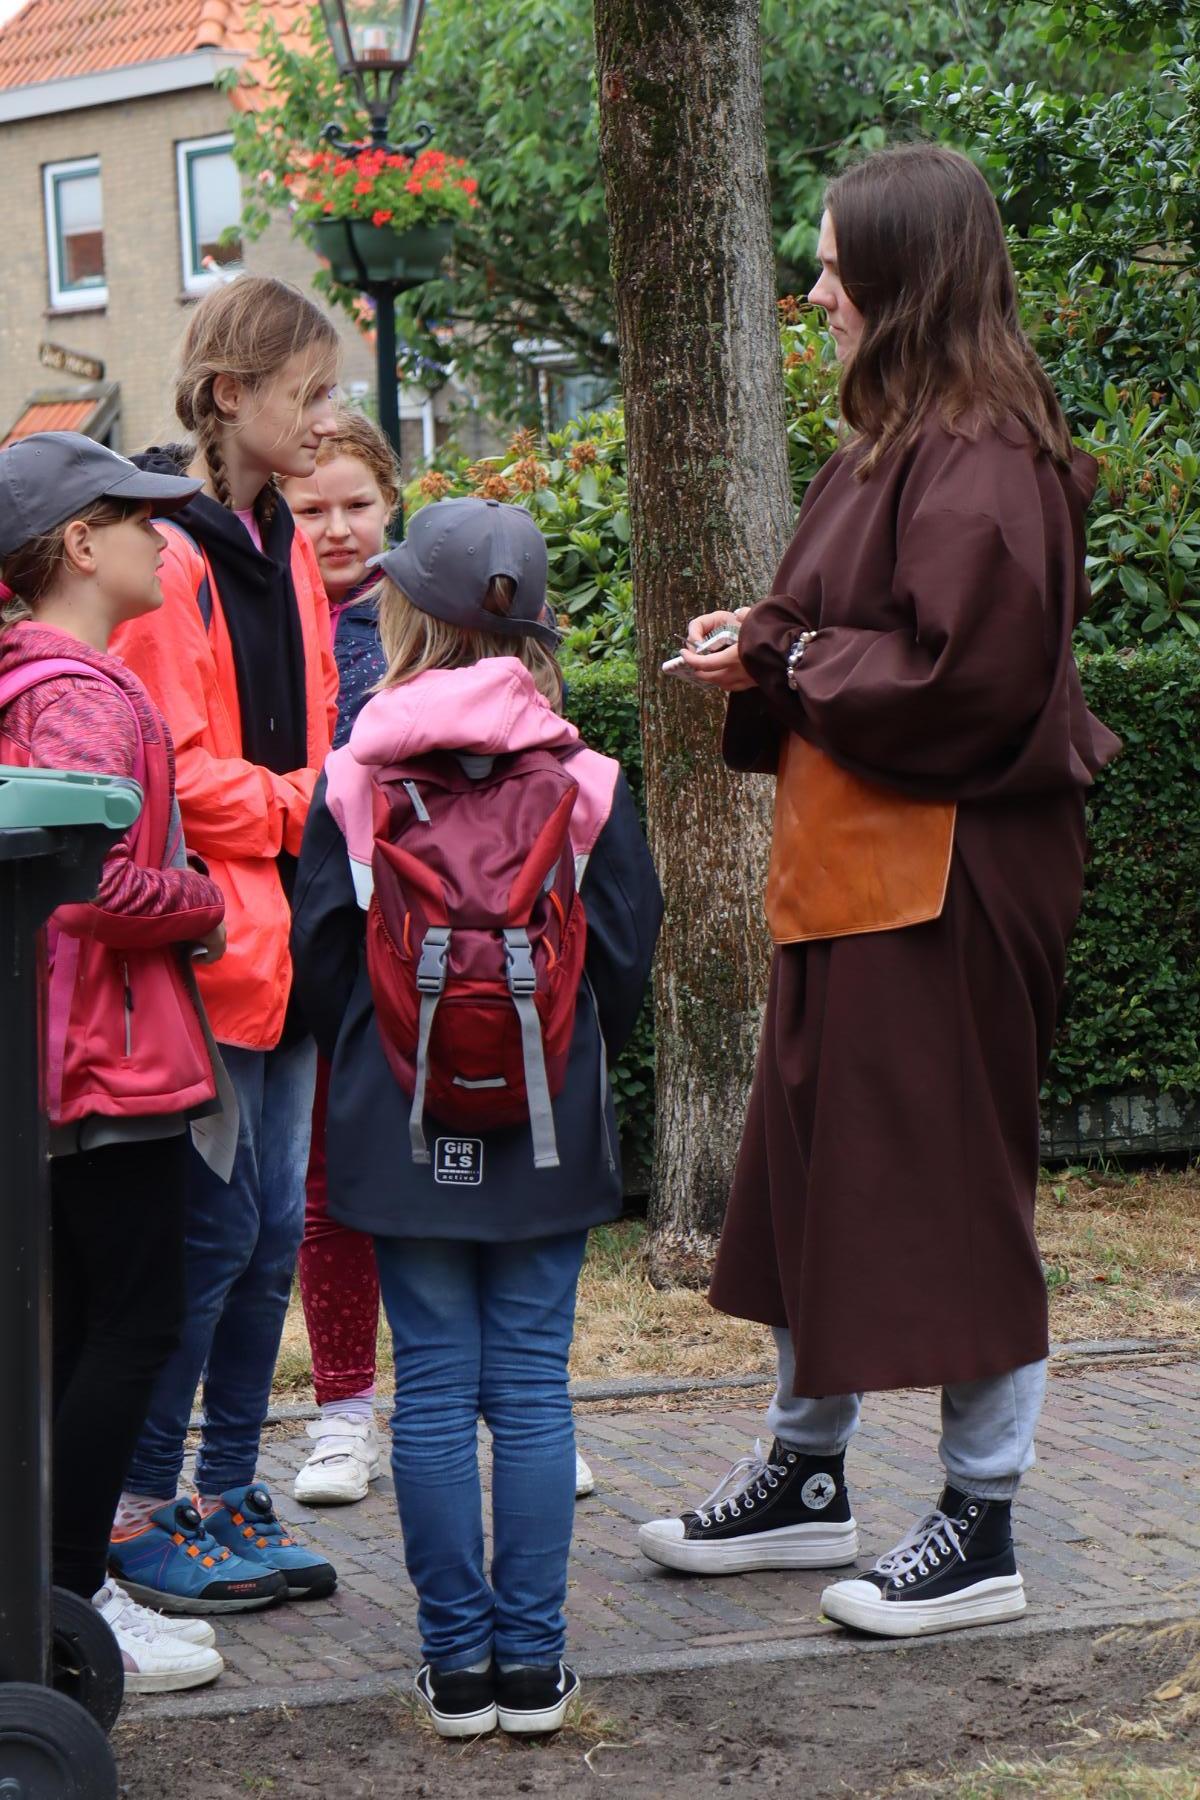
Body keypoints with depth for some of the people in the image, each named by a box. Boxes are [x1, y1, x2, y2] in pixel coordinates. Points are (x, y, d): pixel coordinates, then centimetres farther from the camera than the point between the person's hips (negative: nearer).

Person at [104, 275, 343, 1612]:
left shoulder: (280, 550, 15)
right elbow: (170, 774, -18)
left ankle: (229, 1493, 20)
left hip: (280, 941, 9)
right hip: (203, 945, -9)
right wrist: (309, 804, -16)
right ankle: (137, 1506, 7)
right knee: (215, 1229, -4)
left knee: (273, 1227, 11)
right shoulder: (167, 555, -13)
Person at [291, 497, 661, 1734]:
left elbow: (321, 950, 1)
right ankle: (531, 1659, 6)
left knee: (434, 1389, 4)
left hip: (402, 1126, 0)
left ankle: (457, 1661, 7)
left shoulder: (354, 783, -4)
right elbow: (626, 949, 1)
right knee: (531, 1385, 4)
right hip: (547, 1126, 0)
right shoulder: (585, 782, -3)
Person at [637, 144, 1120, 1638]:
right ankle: (804, 1477, 30)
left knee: (945, 1178, -2)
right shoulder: (892, 444, 14)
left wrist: (784, 659, -14)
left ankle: (982, 1528, 9)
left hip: (947, 872, -10)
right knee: (811, 1161, 16)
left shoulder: (983, 457, -18)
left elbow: (965, 673, -25)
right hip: (849, 863, 10)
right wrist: (762, 657, 1)